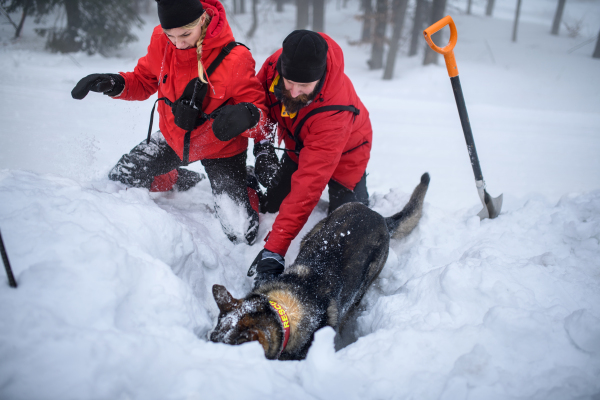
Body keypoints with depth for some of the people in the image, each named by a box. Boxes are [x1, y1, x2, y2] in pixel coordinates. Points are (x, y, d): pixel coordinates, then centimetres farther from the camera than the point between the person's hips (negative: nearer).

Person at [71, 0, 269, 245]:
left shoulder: (235, 58, -28)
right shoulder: (161, 41, -15)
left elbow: (258, 107, -23)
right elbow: (144, 81, 1)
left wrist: (247, 115, -48)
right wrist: (116, 84, -20)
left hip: (221, 147, -4)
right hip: (174, 137, 4)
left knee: (241, 235, -8)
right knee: (120, 179, 9)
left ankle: (248, 190, 29)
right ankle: (185, 181, 33)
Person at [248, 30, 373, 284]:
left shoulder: (334, 113, -45)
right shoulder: (277, 62, -31)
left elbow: (309, 184, -47)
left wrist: (274, 249, -49)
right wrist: (262, 144, -19)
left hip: (343, 156, -5)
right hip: (297, 148, 5)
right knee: (271, 203, 8)